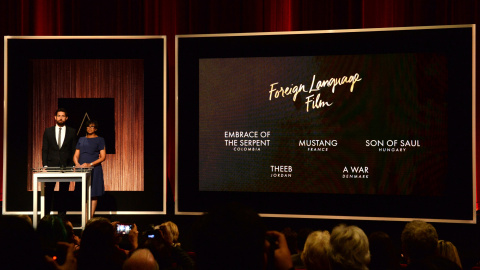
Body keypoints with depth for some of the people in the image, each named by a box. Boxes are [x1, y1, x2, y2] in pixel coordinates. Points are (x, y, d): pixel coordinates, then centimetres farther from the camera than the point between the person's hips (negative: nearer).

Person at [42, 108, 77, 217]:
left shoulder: (72, 132, 6)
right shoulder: (48, 131, 8)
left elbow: (74, 150, 5)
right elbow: (44, 149, 6)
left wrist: (72, 166, -3)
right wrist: (45, 165, -2)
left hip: (66, 166, 0)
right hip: (51, 165, 0)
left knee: (63, 193, 3)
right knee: (48, 192, 1)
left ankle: (62, 216, 10)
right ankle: (46, 215, 9)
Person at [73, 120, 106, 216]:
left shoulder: (100, 140, 3)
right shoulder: (81, 140, 16)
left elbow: (103, 157, -5)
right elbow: (76, 155, 14)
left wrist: (90, 164, -16)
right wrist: (77, 164, -8)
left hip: (95, 169, -4)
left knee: (94, 194, -4)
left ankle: (91, 216, -2)